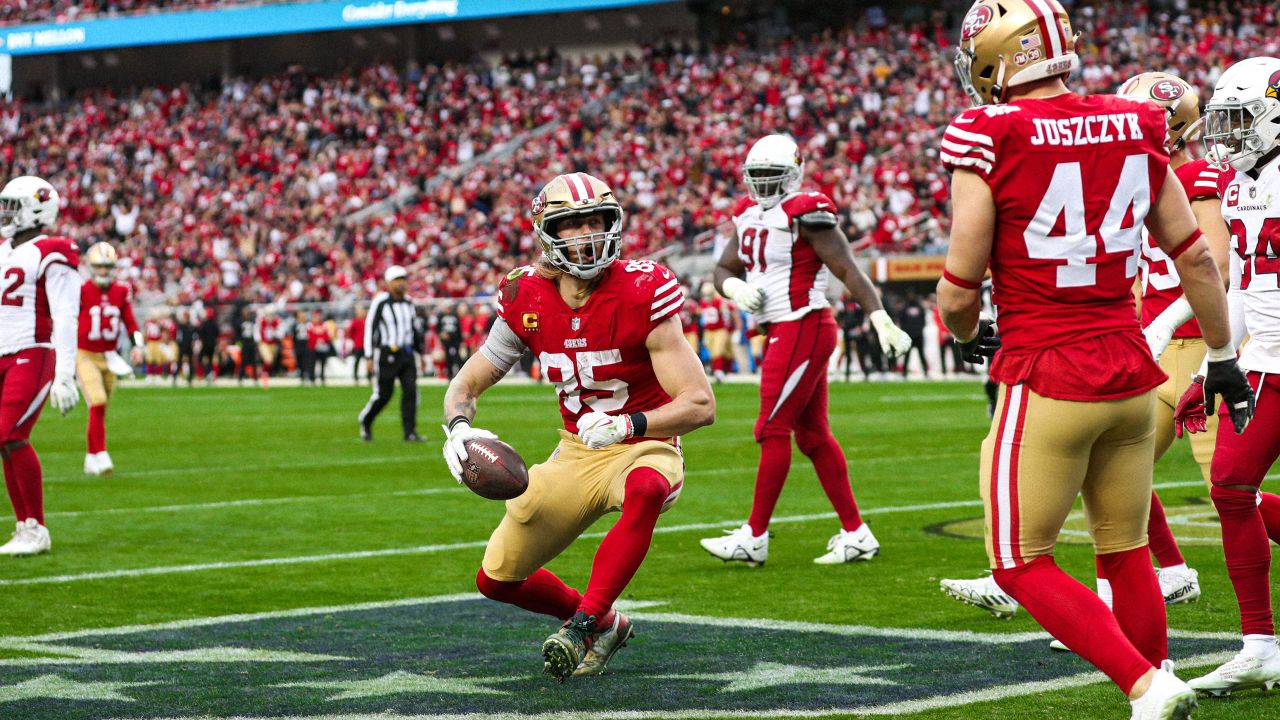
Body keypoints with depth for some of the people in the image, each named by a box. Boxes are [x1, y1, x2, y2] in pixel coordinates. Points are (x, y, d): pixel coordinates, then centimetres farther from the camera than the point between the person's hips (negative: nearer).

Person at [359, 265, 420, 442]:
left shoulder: (408, 302, 9)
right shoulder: (380, 302, -10)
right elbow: (369, 328, -8)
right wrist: (370, 357, -11)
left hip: (406, 353, 5)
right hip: (386, 353, -5)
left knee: (410, 390, -7)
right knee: (383, 394, 1)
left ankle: (409, 431, -4)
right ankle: (365, 422, 26)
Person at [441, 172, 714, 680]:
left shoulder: (642, 295, -20)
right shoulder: (528, 301, -7)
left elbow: (700, 405, -22)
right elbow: (467, 385, 3)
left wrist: (629, 424, -38)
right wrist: (458, 427, -20)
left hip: (643, 449, -5)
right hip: (575, 456, 5)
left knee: (644, 490, -42)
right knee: (497, 579, 3)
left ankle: (583, 625, -29)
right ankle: (606, 623, 28)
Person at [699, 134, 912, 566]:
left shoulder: (804, 215, -13)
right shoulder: (751, 216, 12)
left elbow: (848, 271, -16)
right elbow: (724, 269, 19)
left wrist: (881, 320, -23)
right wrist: (735, 288, -4)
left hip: (803, 329, -9)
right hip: (782, 333, 9)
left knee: (772, 430, -6)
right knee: (813, 435, 10)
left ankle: (755, 538, 0)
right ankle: (855, 534, 14)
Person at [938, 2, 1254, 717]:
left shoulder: (991, 140, -13)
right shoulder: (1133, 130, 3)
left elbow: (959, 291, -9)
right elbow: (1198, 259, 10)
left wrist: (969, 334, 14)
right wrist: (1225, 358, 22)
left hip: (1046, 381, -6)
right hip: (1131, 371, 6)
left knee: (1021, 564, 6)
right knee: (1126, 554, 18)